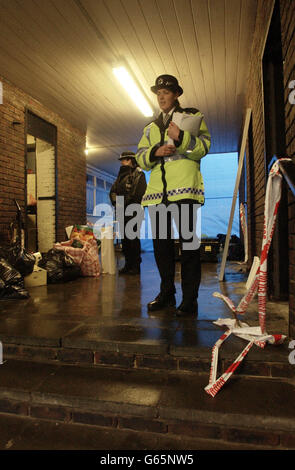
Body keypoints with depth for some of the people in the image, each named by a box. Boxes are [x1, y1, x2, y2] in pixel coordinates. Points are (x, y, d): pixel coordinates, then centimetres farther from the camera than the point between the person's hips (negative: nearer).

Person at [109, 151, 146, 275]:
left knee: (133, 238, -9)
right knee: (124, 238, 7)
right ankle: (128, 264, 14)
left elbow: (139, 192, -13)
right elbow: (113, 191, 18)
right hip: (123, 212, 8)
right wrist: (116, 202, 1)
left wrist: (125, 202, -13)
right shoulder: (121, 175, 23)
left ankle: (136, 266, -3)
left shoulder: (138, 174, 0)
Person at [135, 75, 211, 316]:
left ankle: (190, 299, -1)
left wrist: (181, 137, -18)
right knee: (161, 242, 5)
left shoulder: (192, 116, 14)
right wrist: (156, 151, -4)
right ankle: (167, 293, 18)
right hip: (158, 190, 5)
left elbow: (204, 146, -1)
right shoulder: (151, 127, 27)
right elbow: (140, 157, 17)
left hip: (184, 187, -5)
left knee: (188, 241, -7)